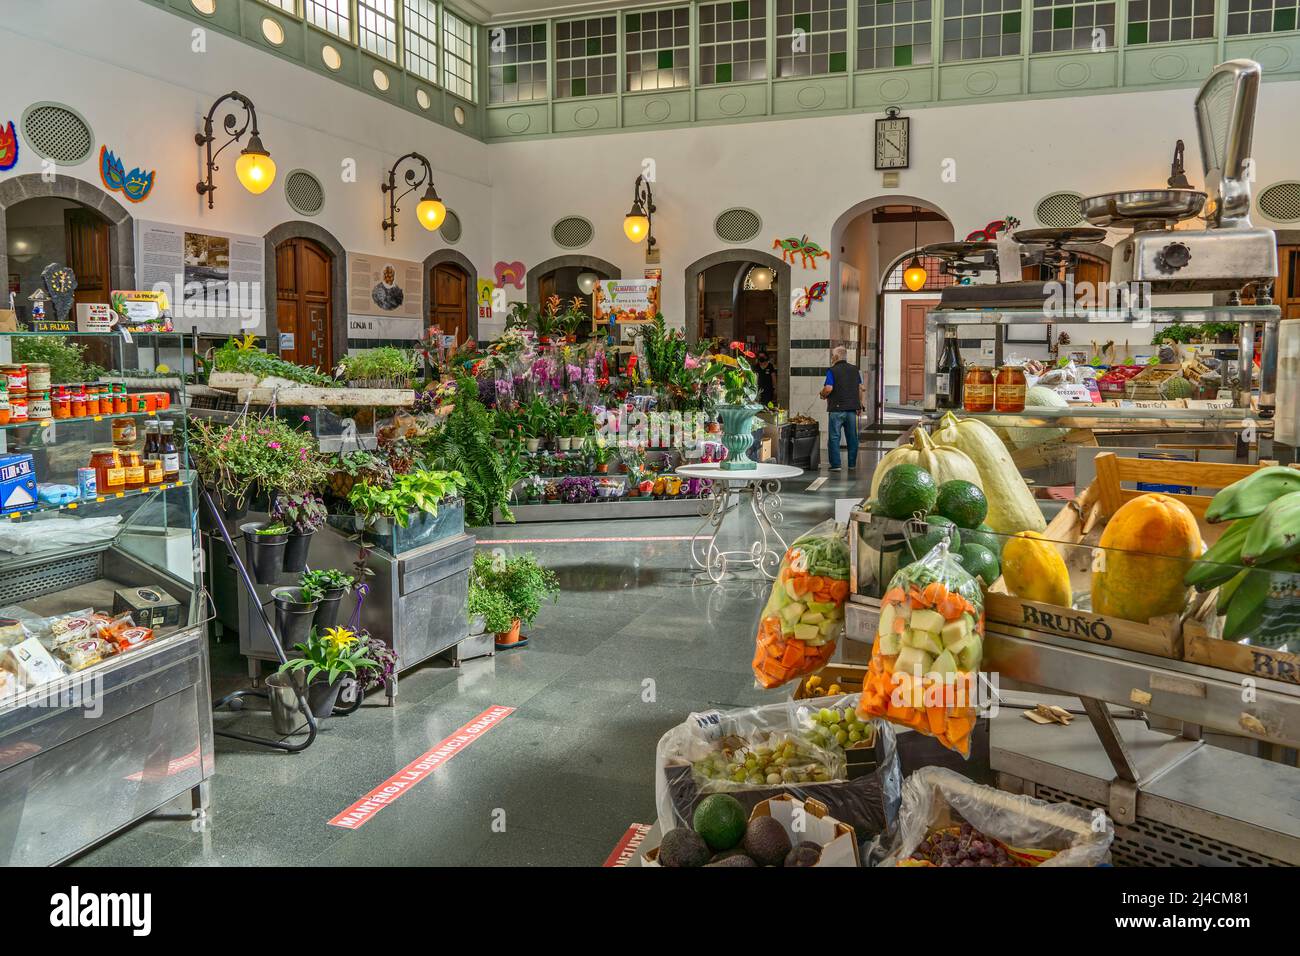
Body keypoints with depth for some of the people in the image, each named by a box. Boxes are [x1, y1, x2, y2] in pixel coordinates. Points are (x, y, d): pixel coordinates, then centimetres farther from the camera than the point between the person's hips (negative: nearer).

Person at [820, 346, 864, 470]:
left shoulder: (832, 371, -8)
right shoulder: (855, 370, 10)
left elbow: (828, 389, -18)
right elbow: (861, 388, 11)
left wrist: (823, 394, 3)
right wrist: (859, 405, 17)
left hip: (837, 409, -5)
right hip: (852, 408, 5)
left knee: (834, 437, 1)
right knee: (852, 437, 11)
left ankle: (835, 464, -2)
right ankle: (852, 463, 15)